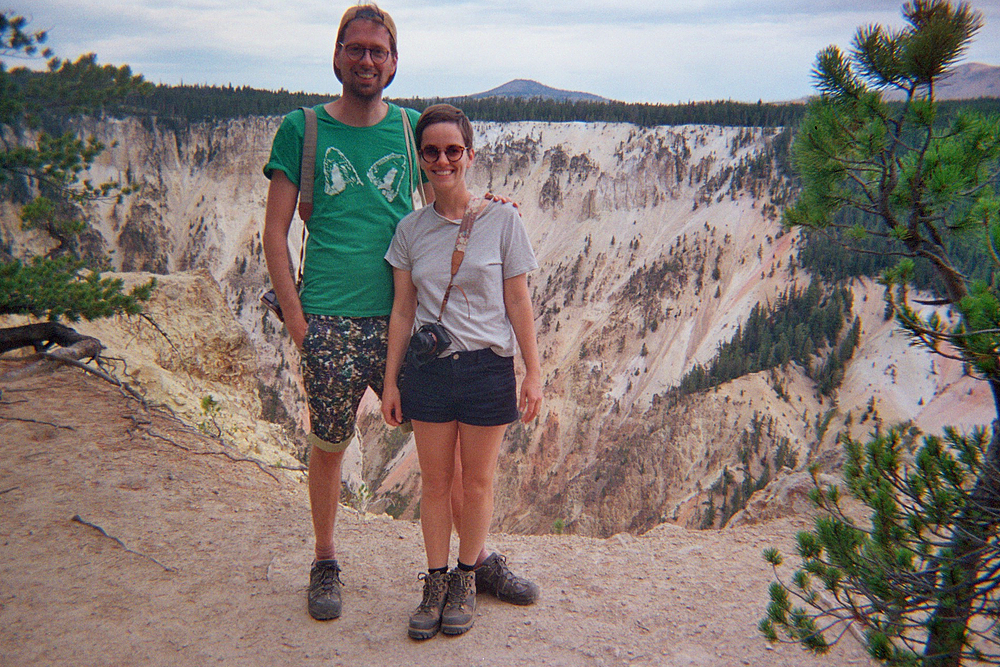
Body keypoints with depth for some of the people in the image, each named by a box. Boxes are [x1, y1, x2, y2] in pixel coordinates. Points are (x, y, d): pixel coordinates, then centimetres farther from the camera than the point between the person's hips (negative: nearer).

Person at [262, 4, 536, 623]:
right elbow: (275, 232, 3)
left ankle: (475, 556, 21)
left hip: (404, 317, 2)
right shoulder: (302, 128, 4)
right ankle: (326, 564, 30)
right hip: (330, 322, -1)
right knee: (328, 446, 9)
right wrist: (296, 318, -5)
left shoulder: (413, 127, 9)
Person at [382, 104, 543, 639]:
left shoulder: (502, 220, -3)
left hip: (488, 368, -2)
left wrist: (534, 372, -3)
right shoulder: (410, 229, 4)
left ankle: (466, 580, 28)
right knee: (434, 481, 10)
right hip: (428, 368, 2)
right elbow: (402, 310, 6)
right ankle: (436, 582, 26)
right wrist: (390, 381, 5)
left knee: (477, 481, 9)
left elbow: (518, 303, -1)